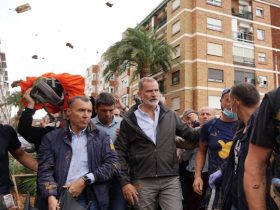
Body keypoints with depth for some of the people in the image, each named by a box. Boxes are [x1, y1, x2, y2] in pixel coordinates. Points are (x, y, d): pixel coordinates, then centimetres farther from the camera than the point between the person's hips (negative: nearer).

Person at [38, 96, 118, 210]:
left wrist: (85, 181, -12)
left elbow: (112, 163, -3)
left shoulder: (101, 136, 6)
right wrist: (51, 196, -16)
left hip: (92, 199, 1)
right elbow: (45, 170, 0)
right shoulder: (51, 138, 5)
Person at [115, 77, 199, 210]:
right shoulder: (129, 120, -1)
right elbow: (120, 152, -1)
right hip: (142, 182, -1)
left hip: (171, 180, 2)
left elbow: (189, 134, 17)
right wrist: (125, 182, -6)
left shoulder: (171, 116, 6)